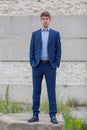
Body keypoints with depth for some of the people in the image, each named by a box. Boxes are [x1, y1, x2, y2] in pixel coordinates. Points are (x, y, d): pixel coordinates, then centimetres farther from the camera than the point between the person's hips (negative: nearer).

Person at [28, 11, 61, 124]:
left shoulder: (55, 34, 6)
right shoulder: (35, 34, 10)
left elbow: (58, 50, 4)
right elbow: (32, 49, 9)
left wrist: (56, 64, -5)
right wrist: (32, 63, -2)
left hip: (50, 66, -2)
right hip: (37, 66, 2)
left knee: (51, 91, -2)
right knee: (36, 91, 4)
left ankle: (53, 115, 2)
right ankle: (35, 115, 9)